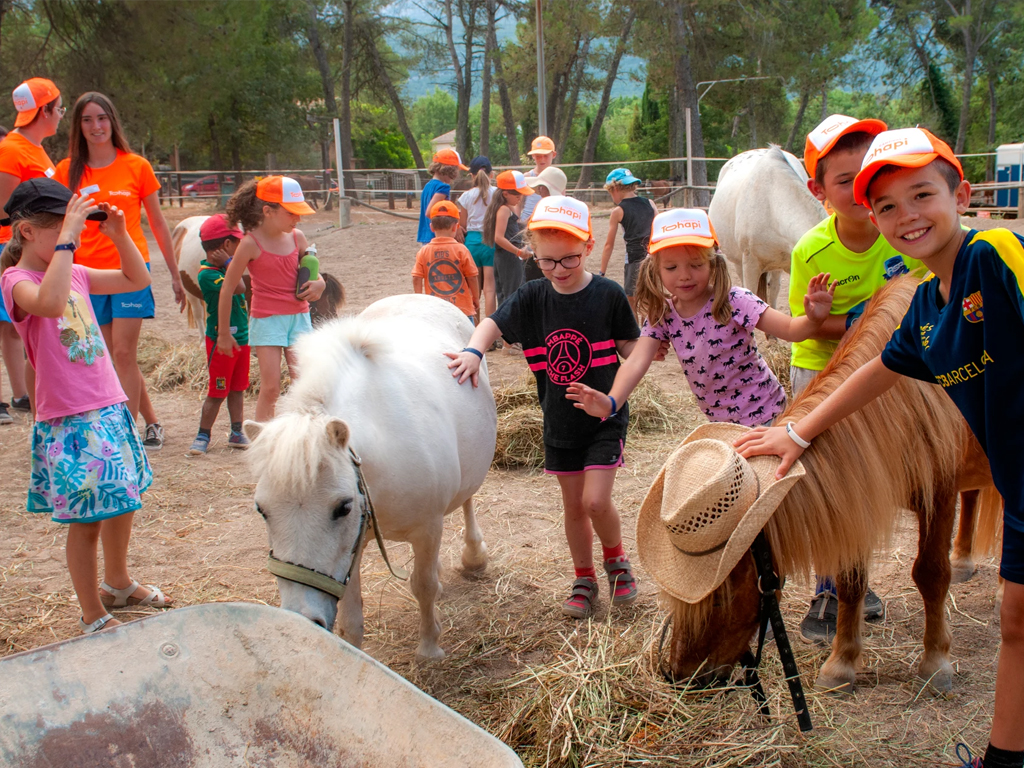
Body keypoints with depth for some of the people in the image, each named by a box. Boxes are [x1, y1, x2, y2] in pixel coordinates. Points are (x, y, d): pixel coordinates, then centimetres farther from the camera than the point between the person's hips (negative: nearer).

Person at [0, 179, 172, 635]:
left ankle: (117, 584, 42)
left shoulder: (74, 272, 10)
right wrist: (68, 236, -32)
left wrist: (119, 234, 3)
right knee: (86, 519, -1)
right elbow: (50, 303, -36)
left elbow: (137, 279, 17)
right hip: (68, 421, -8)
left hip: (110, 408, 8)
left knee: (123, 502, 20)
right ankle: (93, 617, 14)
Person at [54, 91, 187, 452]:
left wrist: (175, 276, 10)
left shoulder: (136, 166, 1)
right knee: (113, 358, 6)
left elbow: (157, 223, 8)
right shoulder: (67, 172, 5)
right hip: (87, 271, 3)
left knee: (124, 354, -10)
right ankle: (152, 422, 21)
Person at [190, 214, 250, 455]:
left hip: (241, 338, 8)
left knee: (237, 389, 15)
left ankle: (236, 433, 24)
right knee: (217, 392, -1)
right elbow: (238, 288, -33)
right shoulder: (207, 274, -21)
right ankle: (203, 436, 10)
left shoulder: (224, 266, 7)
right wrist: (228, 263, -24)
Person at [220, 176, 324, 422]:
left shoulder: (297, 237, 2)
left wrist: (318, 284, -8)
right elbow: (227, 289, -5)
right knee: (271, 386, -6)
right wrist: (224, 332, 1)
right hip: (267, 319, -4)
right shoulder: (251, 243, -11)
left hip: (299, 316, 4)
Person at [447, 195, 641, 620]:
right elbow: (493, 323, -3)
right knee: (573, 506, 13)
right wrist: (473, 350, -23)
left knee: (596, 500, -11)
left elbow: (631, 349, -5)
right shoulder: (533, 297, -4)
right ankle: (584, 579, 32)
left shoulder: (608, 295, -12)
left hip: (604, 415, -3)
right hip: (559, 421, 4)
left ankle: (617, 559, 19)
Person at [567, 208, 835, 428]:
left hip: (763, 419, -5)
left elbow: (790, 329, -24)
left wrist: (814, 319, -48)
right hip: (719, 422, 5)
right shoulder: (662, 315, -7)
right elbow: (636, 362, -19)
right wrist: (611, 402, -37)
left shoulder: (733, 303, -20)